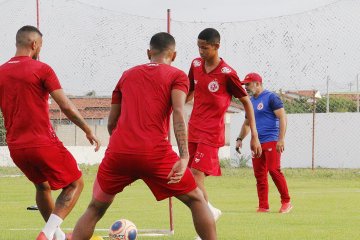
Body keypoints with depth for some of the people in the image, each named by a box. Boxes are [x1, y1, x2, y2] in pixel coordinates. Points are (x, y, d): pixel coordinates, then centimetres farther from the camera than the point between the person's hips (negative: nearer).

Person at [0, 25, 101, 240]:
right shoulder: (41, 69, -9)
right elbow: (66, 106, -12)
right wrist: (88, 131, -2)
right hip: (43, 144, -6)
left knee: (42, 186, 28)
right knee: (75, 184, 8)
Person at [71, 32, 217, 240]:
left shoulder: (127, 75, 22)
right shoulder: (177, 76, 10)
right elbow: (178, 113, -7)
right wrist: (184, 158, -16)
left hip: (118, 152, 3)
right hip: (155, 153, -3)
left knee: (95, 209, 20)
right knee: (196, 200, 13)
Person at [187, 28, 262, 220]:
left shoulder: (227, 74, -13)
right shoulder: (196, 65, 4)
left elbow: (246, 102, -5)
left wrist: (254, 136, -7)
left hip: (212, 132, -6)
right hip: (194, 130, 6)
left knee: (196, 176, -18)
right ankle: (211, 211, 28)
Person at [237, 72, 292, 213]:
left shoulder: (271, 97, -4)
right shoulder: (251, 101, 19)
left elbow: (282, 117, -10)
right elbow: (247, 123, 29)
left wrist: (281, 139, -18)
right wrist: (240, 139, 14)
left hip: (271, 141, -8)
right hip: (256, 143, 8)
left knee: (274, 170, -16)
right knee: (259, 174, 3)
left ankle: (286, 202, -7)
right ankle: (263, 206, 5)